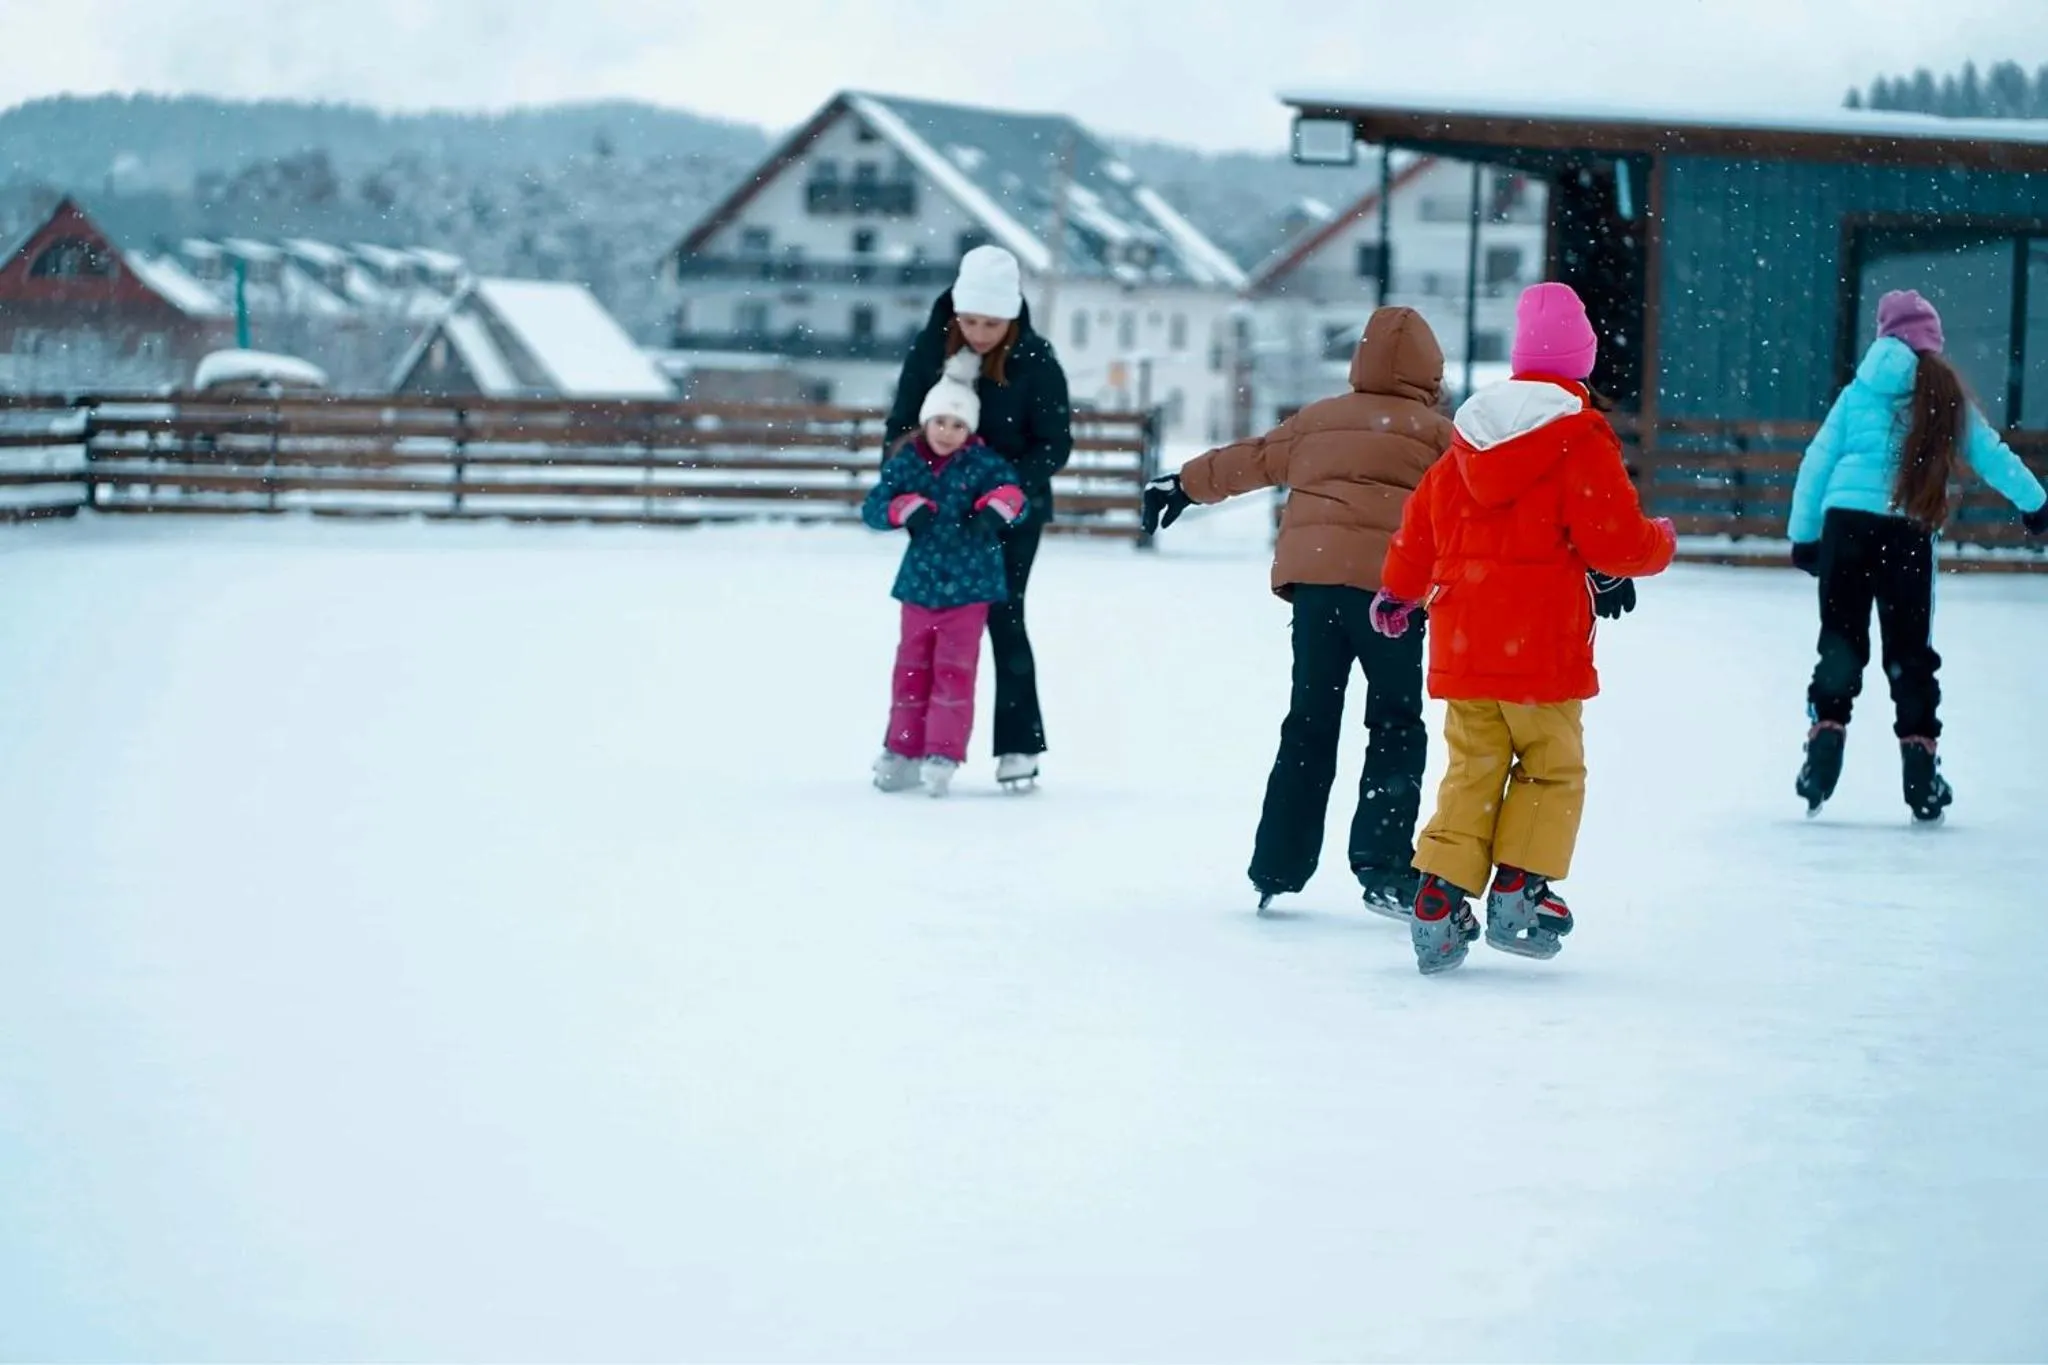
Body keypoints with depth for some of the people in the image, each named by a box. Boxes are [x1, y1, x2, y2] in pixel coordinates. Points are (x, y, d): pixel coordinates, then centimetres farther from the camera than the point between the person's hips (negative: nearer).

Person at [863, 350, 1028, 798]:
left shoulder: (982, 463, -8)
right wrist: (903, 508, -21)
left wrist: (1001, 504, -33)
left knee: (954, 671, -2)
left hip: (967, 586, -3)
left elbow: (1016, 496, -10)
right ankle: (903, 752, 21)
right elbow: (871, 508, -2)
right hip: (919, 582, 3)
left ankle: (943, 756, 3)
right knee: (911, 669, 11)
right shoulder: (905, 463, -2)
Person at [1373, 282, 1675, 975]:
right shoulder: (1581, 442, -9)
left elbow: (1419, 524, 19)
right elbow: (1618, 544, -12)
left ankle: (1440, 903, 1)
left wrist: (1397, 593, 36)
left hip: (1461, 647, 5)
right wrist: (1660, 542, 12)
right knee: (1553, 769, 9)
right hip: (1542, 646, -5)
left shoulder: (1467, 439, 10)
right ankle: (1519, 895, 1)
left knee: (1471, 773, 10)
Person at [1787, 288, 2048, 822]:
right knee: (1910, 649, 8)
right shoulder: (1947, 395, 4)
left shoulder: (1860, 391, 8)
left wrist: (1802, 533, 14)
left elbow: (1818, 461, 7)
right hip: (1909, 533, -1)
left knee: (1841, 640, 9)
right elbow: (1990, 455, 10)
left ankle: (1826, 737, -5)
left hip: (1844, 522, 1)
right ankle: (1920, 769, 7)